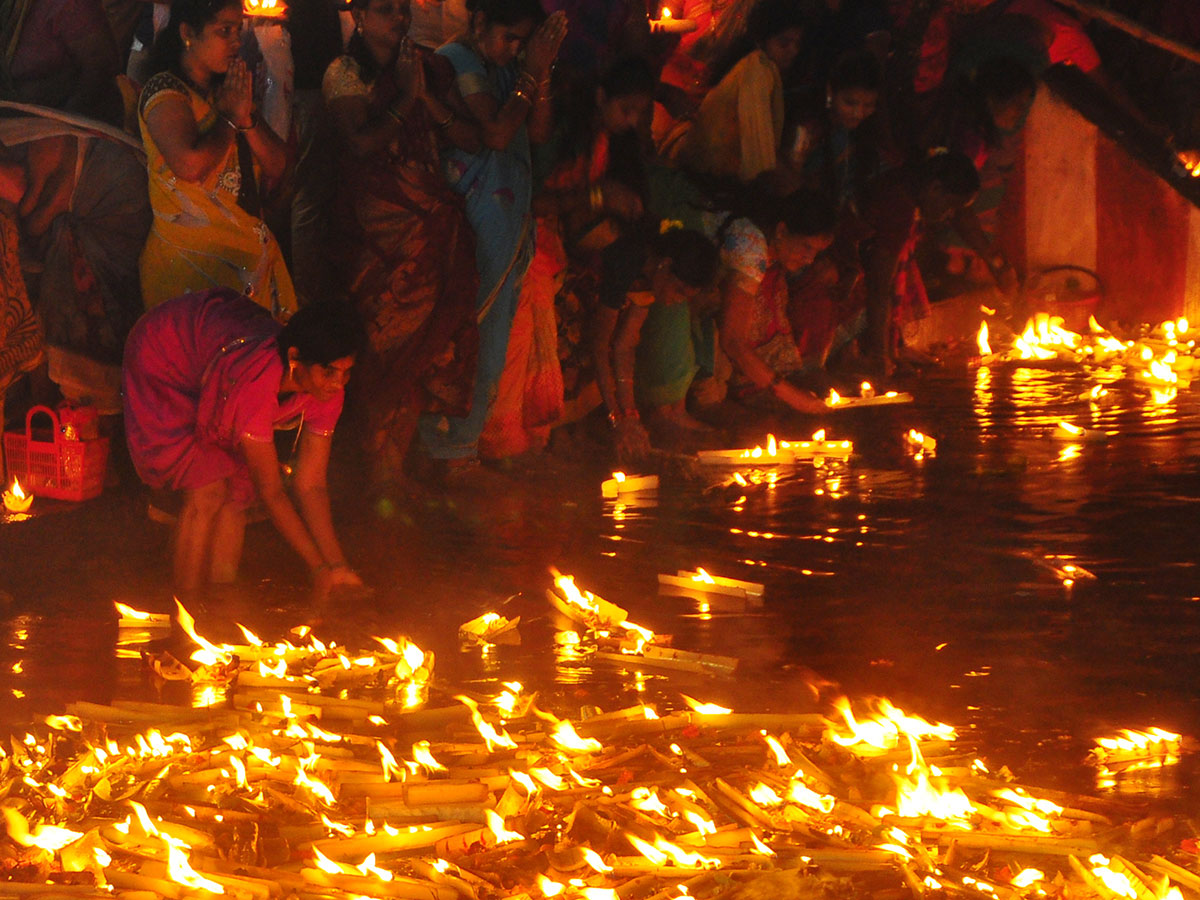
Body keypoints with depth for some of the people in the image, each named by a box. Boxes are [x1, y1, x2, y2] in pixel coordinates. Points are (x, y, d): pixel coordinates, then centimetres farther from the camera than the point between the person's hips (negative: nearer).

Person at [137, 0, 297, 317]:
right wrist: (231, 117, -10)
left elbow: (277, 167, 11)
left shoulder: (227, 91, 15)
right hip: (193, 258, -7)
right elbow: (191, 163, -27)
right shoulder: (165, 90, -9)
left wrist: (248, 119, -5)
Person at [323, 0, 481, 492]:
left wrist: (425, 95, -6)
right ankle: (386, 474, -2)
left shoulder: (423, 66, 14)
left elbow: (472, 138, 5)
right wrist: (405, 98, -9)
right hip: (378, 225, -4)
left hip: (434, 224, 4)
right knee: (393, 344, -9)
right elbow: (363, 143, -11)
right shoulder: (345, 73, 3)